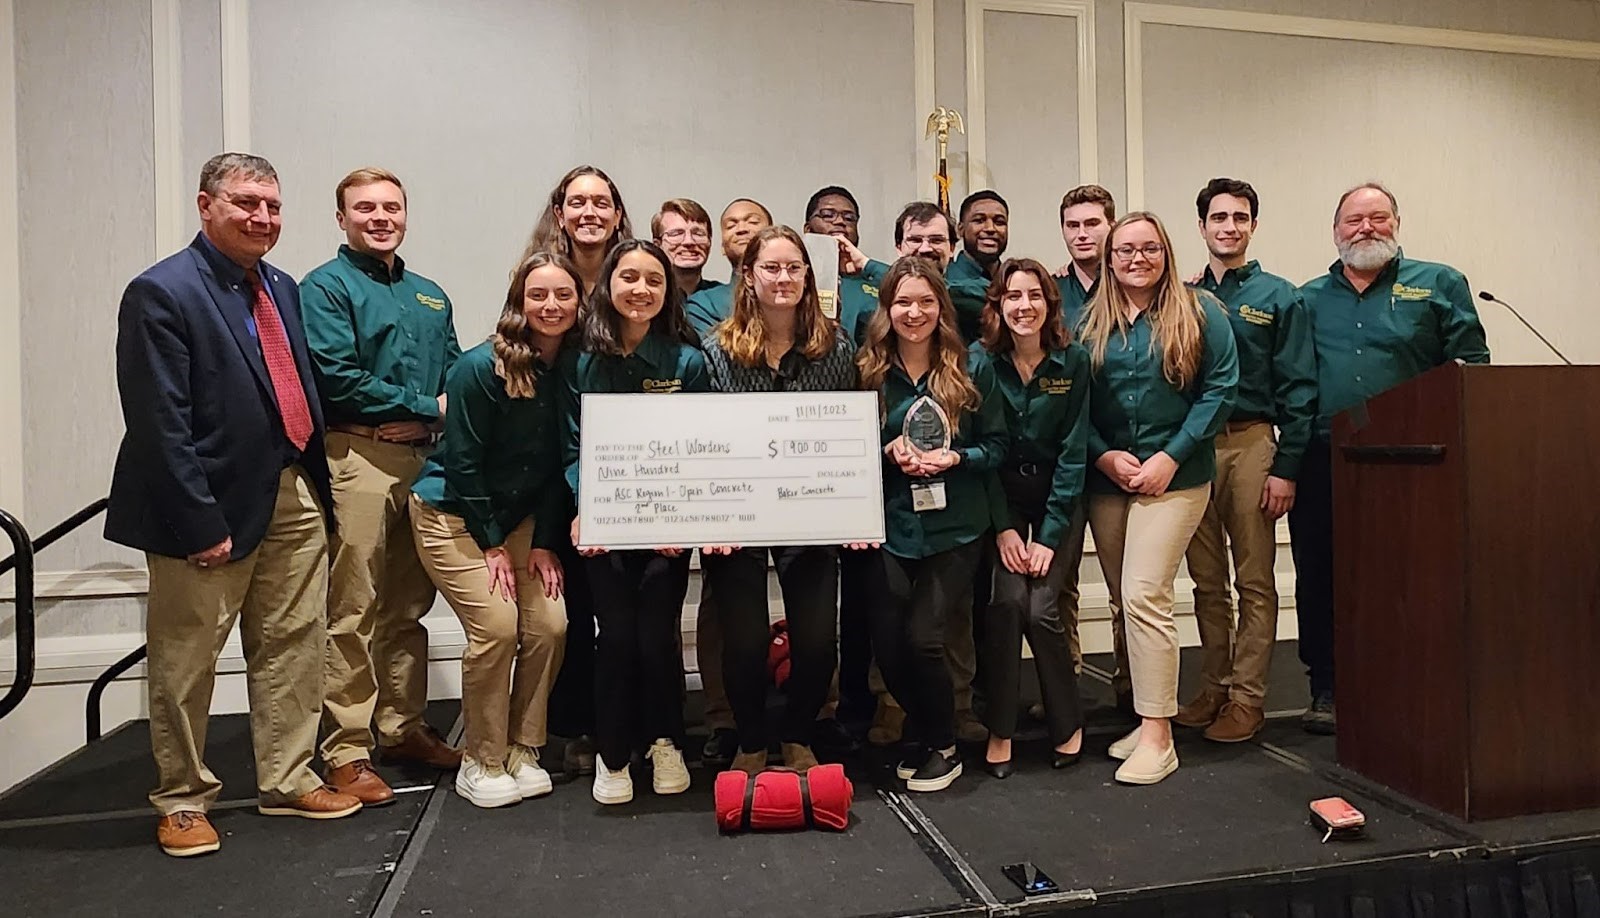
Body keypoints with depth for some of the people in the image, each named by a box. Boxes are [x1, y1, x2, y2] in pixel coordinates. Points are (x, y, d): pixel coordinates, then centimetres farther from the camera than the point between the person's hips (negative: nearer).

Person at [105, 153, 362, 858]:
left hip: (294, 495, 7)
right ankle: (182, 799, 26)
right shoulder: (161, 292, -11)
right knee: (185, 658, 8)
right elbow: (161, 424, -16)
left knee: (294, 642, 13)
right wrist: (199, 522, -19)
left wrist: (315, 483, 9)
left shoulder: (283, 289, 12)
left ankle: (287, 779, 28)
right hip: (213, 506, -7)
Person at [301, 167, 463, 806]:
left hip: (422, 459, 6)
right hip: (356, 459, -6)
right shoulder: (325, 288, 0)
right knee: (353, 612, -4)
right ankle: (347, 752, 6)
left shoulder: (429, 296, 20)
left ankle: (404, 728, 24)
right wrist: (426, 405, -8)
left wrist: (425, 421, -3)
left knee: (408, 606, 12)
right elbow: (337, 378, -12)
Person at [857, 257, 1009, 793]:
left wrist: (956, 458, -16)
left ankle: (944, 749, 16)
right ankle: (923, 734, 29)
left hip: (955, 527, -2)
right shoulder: (869, 372, 2)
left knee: (922, 636, -11)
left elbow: (996, 446, 2)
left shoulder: (973, 368, 0)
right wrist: (890, 452, -13)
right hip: (892, 526, 2)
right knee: (886, 642, -2)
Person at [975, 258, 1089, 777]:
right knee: (1006, 601, -18)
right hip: (1000, 498, 0)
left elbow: (1073, 451, -7)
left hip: (1056, 498, 0)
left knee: (1041, 609, -12)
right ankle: (999, 729, -2)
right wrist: (1002, 528, -12)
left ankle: (1068, 724, 11)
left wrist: (1050, 534, -11)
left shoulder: (1073, 362, -7)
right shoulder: (981, 360, -7)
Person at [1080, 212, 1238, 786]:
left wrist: (1170, 457, -12)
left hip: (1173, 476, -4)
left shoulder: (1199, 313, 1)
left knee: (1144, 596, -13)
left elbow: (1220, 389, -5)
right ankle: (1148, 714, 23)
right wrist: (1105, 455, -7)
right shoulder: (1090, 322, 9)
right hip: (1105, 477, 4)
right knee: (1125, 602, 9)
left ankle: (1157, 737, -4)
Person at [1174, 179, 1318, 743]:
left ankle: (1248, 698, 10)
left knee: (1254, 581, 2)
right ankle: (1215, 687, 21)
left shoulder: (1279, 298, 3)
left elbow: (1298, 391, -2)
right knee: (1206, 580, 10)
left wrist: (1286, 467, -9)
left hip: (1251, 443, -3)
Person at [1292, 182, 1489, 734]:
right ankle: (1327, 689, 16)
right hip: (1322, 465, 2)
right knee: (1318, 579, 4)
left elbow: (1472, 366, 4)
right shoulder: (1309, 300, 15)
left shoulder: (1439, 285, 9)